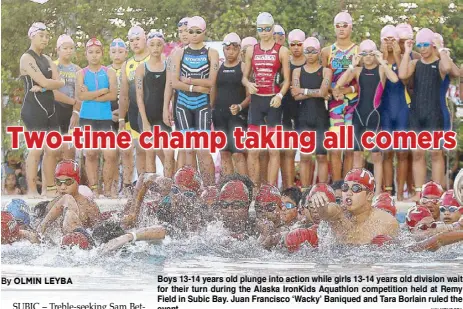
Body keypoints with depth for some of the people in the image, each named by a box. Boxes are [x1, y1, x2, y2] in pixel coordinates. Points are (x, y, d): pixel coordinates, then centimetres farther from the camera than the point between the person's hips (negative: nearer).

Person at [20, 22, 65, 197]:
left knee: (52, 150, 7)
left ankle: (49, 188, 13)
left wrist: (43, 87, -13)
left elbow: (59, 83, 3)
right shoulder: (27, 58, -7)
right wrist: (54, 82, 1)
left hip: (49, 108, 8)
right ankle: (32, 190, -10)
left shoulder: (47, 60, 17)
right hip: (33, 109, -8)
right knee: (36, 149, -11)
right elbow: (43, 81, -18)